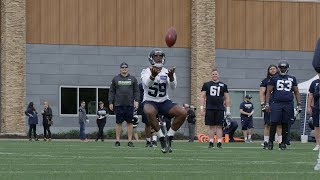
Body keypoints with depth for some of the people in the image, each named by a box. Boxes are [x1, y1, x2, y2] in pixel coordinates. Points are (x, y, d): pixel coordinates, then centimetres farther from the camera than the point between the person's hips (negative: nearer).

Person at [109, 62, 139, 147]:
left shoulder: (132, 79, 9)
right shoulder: (115, 79, 8)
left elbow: (136, 91, 9)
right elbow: (111, 91, 8)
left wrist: (136, 101, -3)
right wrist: (110, 102, 2)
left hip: (129, 104, 0)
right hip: (118, 104, 0)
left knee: (129, 122, 1)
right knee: (118, 122, 2)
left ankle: (130, 141, 4)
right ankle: (118, 140, 5)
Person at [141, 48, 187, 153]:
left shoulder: (168, 72, 3)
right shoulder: (146, 72, -5)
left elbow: (173, 87, -16)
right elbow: (147, 83, -28)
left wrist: (171, 77, -38)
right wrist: (153, 75, -51)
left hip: (164, 102, 3)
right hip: (150, 101, -3)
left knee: (183, 113, -20)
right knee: (149, 112, -39)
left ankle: (169, 138, -6)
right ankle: (161, 138, -23)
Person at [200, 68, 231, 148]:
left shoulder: (223, 85, 11)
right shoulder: (206, 85, 10)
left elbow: (227, 98, 12)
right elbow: (202, 97, 9)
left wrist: (228, 109, 5)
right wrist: (201, 107, -2)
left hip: (220, 109, 0)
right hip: (209, 109, 0)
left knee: (219, 126, -3)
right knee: (211, 126, 1)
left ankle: (219, 142, -2)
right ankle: (211, 142, 4)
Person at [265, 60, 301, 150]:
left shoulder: (292, 79, 13)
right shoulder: (274, 79, 7)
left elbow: (296, 92, 16)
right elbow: (268, 92, 6)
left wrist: (299, 104, 8)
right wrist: (267, 104, -2)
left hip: (288, 104, 2)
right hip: (276, 103, -2)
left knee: (285, 124, 3)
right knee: (274, 123, -8)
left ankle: (283, 143, 10)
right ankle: (270, 141, 0)